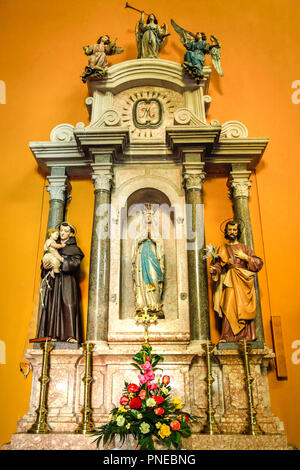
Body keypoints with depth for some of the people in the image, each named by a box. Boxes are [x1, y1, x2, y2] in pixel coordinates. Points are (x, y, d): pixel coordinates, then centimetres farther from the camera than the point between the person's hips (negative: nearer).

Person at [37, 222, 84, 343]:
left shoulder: (74, 248, 6)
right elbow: (46, 260, 17)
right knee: (53, 305, -3)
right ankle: (54, 334, -1)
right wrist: (45, 266, -5)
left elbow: (75, 263, -9)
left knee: (69, 305, -11)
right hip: (54, 281, 4)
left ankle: (71, 335, -12)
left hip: (68, 280, -4)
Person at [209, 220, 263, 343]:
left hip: (244, 282, 0)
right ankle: (227, 337, -14)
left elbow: (259, 263, 8)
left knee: (244, 308, -8)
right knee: (229, 308, -13)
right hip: (230, 283, 0)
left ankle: (247, 336, -5)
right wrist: (213, 269, -15)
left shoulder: (245, 248, 15)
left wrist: (245, 257, -4)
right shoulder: (223, 249, 16)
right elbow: (218, 264, 6)